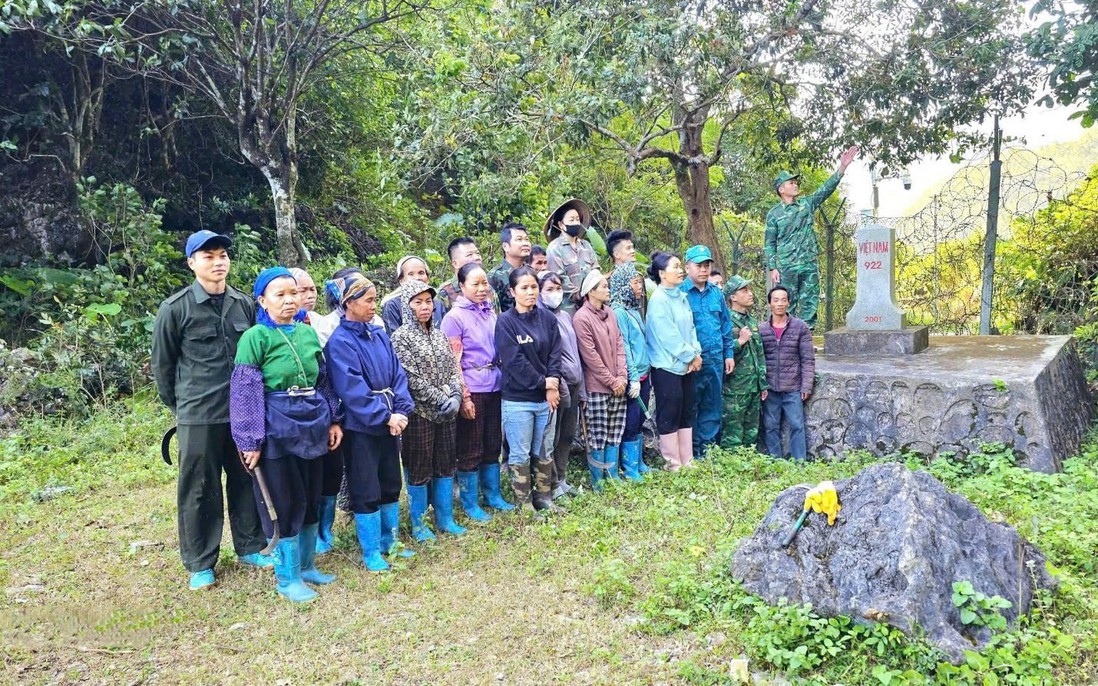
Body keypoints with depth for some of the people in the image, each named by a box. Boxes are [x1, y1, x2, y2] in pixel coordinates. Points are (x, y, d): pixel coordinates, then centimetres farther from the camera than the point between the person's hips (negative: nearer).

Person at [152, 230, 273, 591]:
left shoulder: (245, 304, 5)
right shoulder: (175, 308, -6)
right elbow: (162, 363, 3)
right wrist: (178, 405, 9)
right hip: (198, 416, -3)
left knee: (247, 481, 13)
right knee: (199, 489, 6)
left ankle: (250, 547, 29)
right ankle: (200, 563, 20)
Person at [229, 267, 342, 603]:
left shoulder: (308, 332, 8)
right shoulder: (255, 337, -9)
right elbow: (245, 391, -10)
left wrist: (332, 419, 11)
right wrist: (251, 441, -13)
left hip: (312, 424, 6)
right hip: (277, 428, -6)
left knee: (311, 498, 14)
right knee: (284, 502, 2)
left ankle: (306, 565, 30)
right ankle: (286, 577, 16)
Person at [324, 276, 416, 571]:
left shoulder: (379, 334, 7)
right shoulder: (340, 342, -13)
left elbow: (397, 374, 5)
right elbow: (352, 389, -19)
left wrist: (401, 410, -9)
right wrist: (385, 416, -19)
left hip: (389, 422, 7)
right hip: (360, 427, -7)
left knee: (391, 484, 15)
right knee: (366, 491, 2)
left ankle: (389, 542, 31)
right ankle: (371, 552, 16)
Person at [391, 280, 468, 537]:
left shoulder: (439, 335, 11)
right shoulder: (401, 337, -9)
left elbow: (453, 369, 10)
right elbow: (412, 378, -15)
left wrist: (455, 397, -7)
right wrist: (441, 400, -15)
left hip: (446, 410, 6)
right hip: (420, 411, -6)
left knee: (445, 463, 12)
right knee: (419, 468, 3)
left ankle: (445, 518, 25)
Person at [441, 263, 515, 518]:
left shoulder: (491, 312, 9)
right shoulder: (454, 317, -8)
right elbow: (453, 361, -10)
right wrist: (463, 396, -13)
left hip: (494, 388, 6)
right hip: (472, 391, -6)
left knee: (493, 445, 15)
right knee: (470, 450, 4)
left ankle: (493, 495, 29)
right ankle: (469, 504, 17)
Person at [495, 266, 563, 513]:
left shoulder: (548, 319, 6)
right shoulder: (505, 322, -8)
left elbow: (555, 354, 3)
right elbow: (515, 361, -14)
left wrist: (553, 383, -13)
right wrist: (544, 383, -12)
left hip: (546, 397, 4)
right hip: (518, 400, -4)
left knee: (544, 452, 14)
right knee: (520, 454, 5)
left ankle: (543, 498, 28)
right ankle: (524, 505, 17)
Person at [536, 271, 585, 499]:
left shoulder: (565, 316, 14)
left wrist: (581, 390, 17)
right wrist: (557, 384, -17)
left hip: (573, 383, 8)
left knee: (568, 435, 14)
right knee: (551, 438, -1)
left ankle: (562, 479, 25)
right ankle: (552, 485, 11)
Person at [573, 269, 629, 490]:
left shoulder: (610, 312, 10)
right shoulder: (581, 318, -11)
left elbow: (619, 345, 10)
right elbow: (590, 356, -13)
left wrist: (622, 377, -2)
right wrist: (612, 381, -10)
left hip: (618, 386, 6)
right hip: (597, 387, -6)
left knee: (615, 434, 12)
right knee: (597, 436, 1)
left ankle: (613, 476, 23)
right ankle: (597, 480, 13)